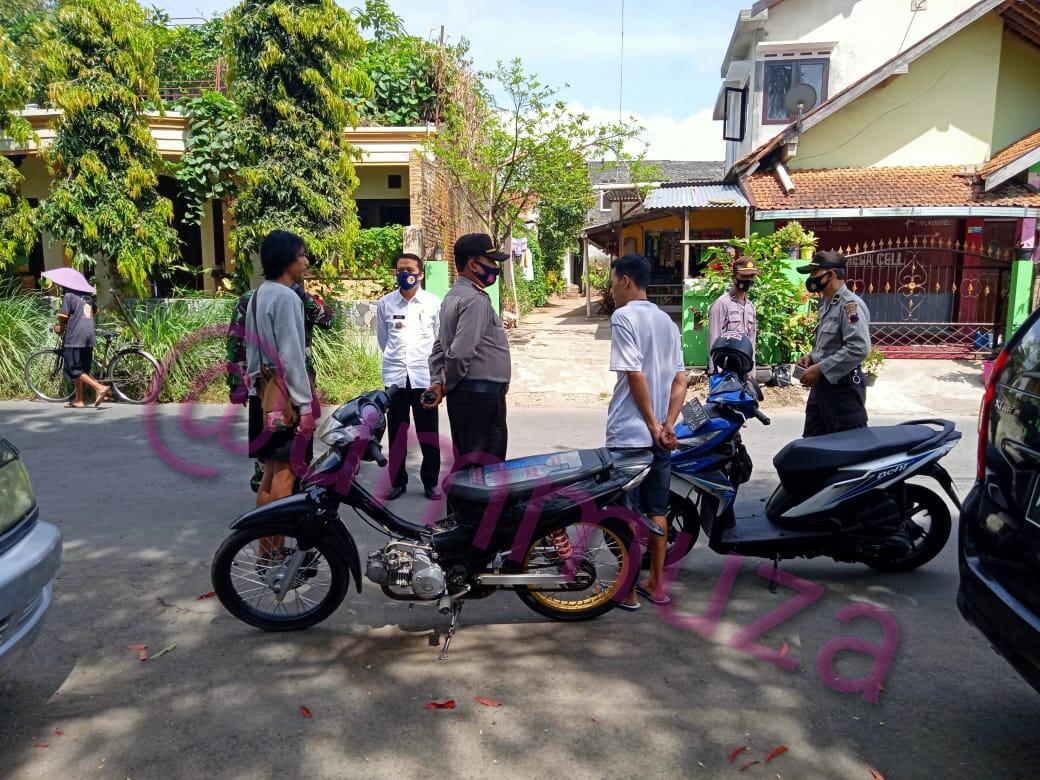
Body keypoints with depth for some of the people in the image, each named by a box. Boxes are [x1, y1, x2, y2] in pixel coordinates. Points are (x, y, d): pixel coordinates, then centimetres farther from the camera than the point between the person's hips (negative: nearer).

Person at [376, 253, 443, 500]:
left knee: (428, 434, 4)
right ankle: (398, 482, 20)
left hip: (424, 375, -1)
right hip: (395, 376, 1)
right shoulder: (385, 303, 2)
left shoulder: (434, 303, -3)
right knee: (397, 433, 8)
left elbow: (441, 340, 8)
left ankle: (430, 482, 16)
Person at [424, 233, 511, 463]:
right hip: (482, 397, -10)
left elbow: (440, 346, 16)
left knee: (466, 462, 16)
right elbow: (461, 353, -24)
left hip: (463, 396, 10)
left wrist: (437, 382, 8)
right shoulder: (476, 300, -17)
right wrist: (447, 386, -8)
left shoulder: (453, 296, 15)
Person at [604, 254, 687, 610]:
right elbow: (680, 381, 6)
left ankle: (627, 590, 11)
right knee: (656, 510, 14)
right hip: (660, 435, 7)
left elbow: (635, 376, -18)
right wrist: (667, 426, -2)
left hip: (629, 434, -7)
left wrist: (653, 426, -14)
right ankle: (655, 584, 24)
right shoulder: (667, 321, 13)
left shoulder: (624, 317, -10)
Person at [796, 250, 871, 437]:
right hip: (822, 384, 10)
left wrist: (820, 369, -23)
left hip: (842, 386, -10)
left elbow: (858, 348, -26)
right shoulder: (826, 304, 15)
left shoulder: (850, 304, -16)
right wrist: (812, 357, 7)